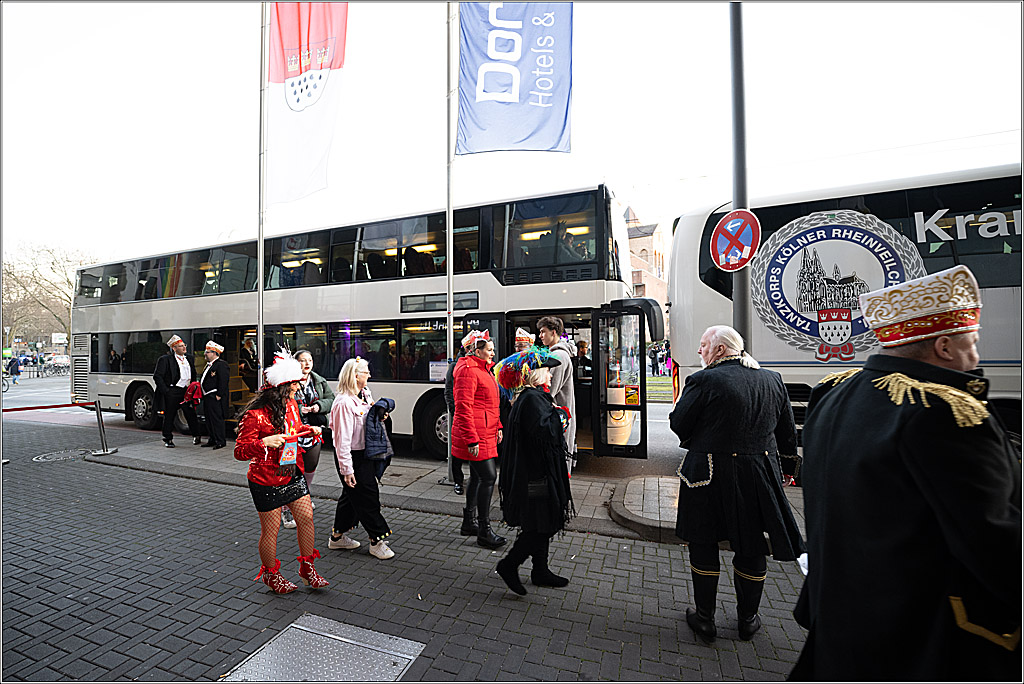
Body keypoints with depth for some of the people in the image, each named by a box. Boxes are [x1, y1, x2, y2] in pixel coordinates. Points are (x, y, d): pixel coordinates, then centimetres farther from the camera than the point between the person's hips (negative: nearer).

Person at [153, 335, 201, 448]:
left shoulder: (189, 359, 13)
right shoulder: (165, 359, -5)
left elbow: (193, 375, 21)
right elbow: (157, 376, -8)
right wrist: (165, 391, -12)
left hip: (186, 392, 4)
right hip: (172, 391, -4)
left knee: (191, 414, 6)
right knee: (169, 416, 7)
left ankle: (196, 436, 19)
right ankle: (168, 439, 19)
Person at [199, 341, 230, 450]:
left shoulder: (221, 364, -13)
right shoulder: (209, 364, 18)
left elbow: (223, 381, -19)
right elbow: (204, 380, 25)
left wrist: (219, 395, -20)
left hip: (215, 398, -10)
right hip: (207, 397, 10)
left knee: (217, 419, -7)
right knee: (209, 419, 14)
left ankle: (221, 442, 0)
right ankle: (212, 440, 24)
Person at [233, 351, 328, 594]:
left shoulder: (291, 405, 3)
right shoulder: (255, 414, -21)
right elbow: (239, 452, -18)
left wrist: (307, 429, 2)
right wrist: (264, 443, -35)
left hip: (293, 475, 7)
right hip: (266, 481, -6)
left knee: (307, 518, 8)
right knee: (271, 530, 9)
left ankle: (307, 567, 27)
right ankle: (270, 574, 34)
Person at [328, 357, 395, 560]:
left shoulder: (365, 394, 5)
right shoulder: (344, 402, -23)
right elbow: (342, 439, -23)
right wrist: (347, 469, -22)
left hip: (364, 454, 9)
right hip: (352, 458, -9)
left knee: (351, 495, 19)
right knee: (367, 497, 0)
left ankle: (338, 536, 36)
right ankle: (377, 541, 13)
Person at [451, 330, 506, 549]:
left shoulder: (484, 370, 17)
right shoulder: (468, 370, -15)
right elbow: (464, 407, -20)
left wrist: (497, 427, 21)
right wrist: (472, 440, -22)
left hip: (486, 434, 10)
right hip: (476, 435, -10)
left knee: (478, 476, 17)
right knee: (488, 477, -7)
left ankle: (469, 521, 31)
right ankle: (484, 532, 4)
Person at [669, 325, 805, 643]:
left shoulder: (704, 380, -16)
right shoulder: (772, 380, 4)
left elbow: (678, 423, -12)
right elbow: (788, 434, 10)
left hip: (709, 475, -5)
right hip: (758, 476, 5)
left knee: (703, 544, 12)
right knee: (751, 548, 19)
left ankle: (704, 618, 24)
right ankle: (748, 619, 35)